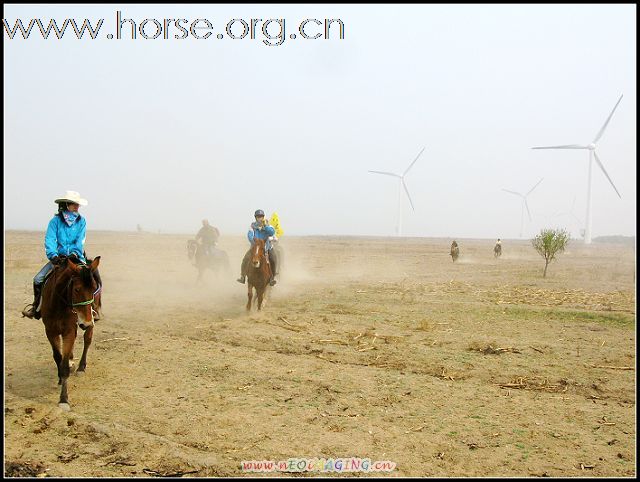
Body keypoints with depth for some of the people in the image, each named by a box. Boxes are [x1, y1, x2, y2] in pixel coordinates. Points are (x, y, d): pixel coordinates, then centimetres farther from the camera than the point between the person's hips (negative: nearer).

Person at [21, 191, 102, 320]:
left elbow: (80, 240, -8)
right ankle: (36, 306, 14)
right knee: (38, 279, -11)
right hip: (59, 257, 0)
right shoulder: (55, 221, -2)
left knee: (95, 279, -19)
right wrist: (53, 255, -27)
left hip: (77, 257, 0)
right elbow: (49, 239, -11)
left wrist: (74, 254, -23)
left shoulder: (81, 221, 1)